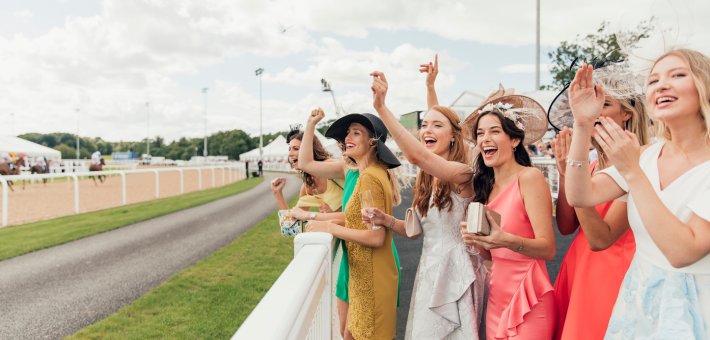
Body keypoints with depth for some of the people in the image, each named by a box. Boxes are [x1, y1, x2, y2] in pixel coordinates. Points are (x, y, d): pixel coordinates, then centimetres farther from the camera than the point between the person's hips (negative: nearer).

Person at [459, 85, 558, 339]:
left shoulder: (529, 178, -12)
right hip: (497, 299, 7)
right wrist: (475, 240, -7)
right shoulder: (488, 186, 7)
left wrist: (507, 240, -33)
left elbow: (548, 249, -17)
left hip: (528, 304, -6)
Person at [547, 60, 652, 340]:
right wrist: (564, 173, -7)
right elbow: (565, 226, 3)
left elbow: (600, 239, -23)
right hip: (578, 267, 7)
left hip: (613, 271, -7)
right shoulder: (594, 164, 5)